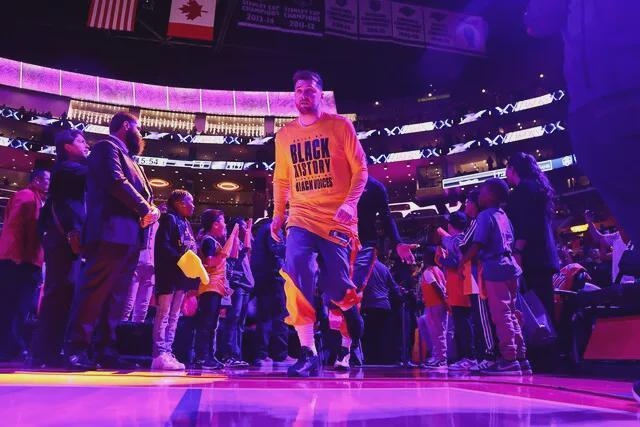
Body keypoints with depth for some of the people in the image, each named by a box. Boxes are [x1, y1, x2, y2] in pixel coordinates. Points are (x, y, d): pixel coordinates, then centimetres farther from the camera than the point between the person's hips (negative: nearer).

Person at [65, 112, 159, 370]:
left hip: (130, 236, 9)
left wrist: (152, 210, 1)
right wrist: (146, 209, -10)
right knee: (95, 291, -10)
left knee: (117, 296, 6)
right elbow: (116, 182, -15)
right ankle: (76, 350, -6)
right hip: (112, 232, -9)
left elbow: (145, 194, 23)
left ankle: (107, 352, 9)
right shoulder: (107, 147, 1)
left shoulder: (128, 158, 28)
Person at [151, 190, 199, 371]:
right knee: (164, 314, -7)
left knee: (174, 316, 8)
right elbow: (162, 245, -17)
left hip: (182, 275, 9)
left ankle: (167, 353, 11)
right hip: (169, 273, -9)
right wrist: (181, 258, -23)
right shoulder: (169, 219, -5)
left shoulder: (185, 223, 21)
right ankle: (159, 355, -6)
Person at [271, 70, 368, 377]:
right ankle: (308, 352, -11)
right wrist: (278, 213, 7)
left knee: (334, 285, 0)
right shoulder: (284, 135, 13)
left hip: (337, 219, -2)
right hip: (301, 216, 2)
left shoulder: (340, 125, 3)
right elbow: (280, 179, 19)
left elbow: (360, 169, 0)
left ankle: (349, 305, 39)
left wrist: (350, 203, -15)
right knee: (296, 276, -18)